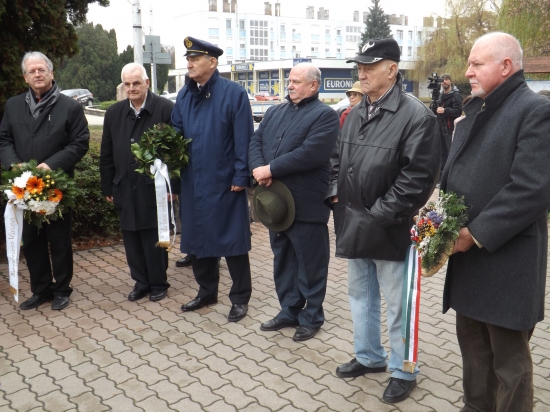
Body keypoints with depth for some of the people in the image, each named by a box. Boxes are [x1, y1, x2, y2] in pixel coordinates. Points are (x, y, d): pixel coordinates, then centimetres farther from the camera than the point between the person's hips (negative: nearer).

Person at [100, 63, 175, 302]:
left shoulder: (165, 109, -7)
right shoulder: (114, 113, 9)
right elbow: (106, 154, 13)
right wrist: (107, 188, 11)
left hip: (154, 189, -5)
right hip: (125, 190, 5)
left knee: (155, 240, 6)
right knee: (132, 240, 12)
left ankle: (158, 284, 24)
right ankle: (141, 282, 28)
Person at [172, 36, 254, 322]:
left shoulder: (233, 93, -9)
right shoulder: (184, 95, 9)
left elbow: (243, 138, -11)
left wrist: (241, 176, -15)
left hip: (224, 183, -6)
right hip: (192, 183, 6)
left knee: (231, 240, 4)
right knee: (197, 238, 15)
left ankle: (240, 298, 20)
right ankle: (207, 291, 33)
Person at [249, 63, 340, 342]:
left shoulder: (325, 115, -8)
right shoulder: (274, 112, 16)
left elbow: (311, 153, -21)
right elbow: (256, 141, 7)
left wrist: (271, 168, -20)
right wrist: (258, 168, -14)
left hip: (306, 204, -7)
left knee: (310, 263, 6)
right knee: (282, 260, 17)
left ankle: (312, 317, 22)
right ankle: (289, 311, 32)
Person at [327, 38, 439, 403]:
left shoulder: (416, 115, -15)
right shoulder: (356, 114, 10)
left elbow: (419, 176, -20)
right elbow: (339, 159, 19)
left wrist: (381, 214, -20)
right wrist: (335, 192, 3)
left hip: (389, 231, -8)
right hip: (354, 226, 8)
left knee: (397, 303, 7)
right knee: (360, 295, 21)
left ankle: (403, 371, 28)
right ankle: (369, 357, 40)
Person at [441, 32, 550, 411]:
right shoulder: (474, 111, 14)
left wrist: (477, 233, -18)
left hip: (506, 261, -8)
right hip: (468, 254, 8)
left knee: (509, 361, 7)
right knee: (473, 349, 20)